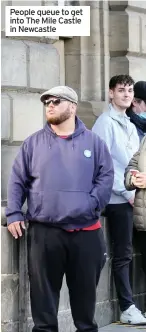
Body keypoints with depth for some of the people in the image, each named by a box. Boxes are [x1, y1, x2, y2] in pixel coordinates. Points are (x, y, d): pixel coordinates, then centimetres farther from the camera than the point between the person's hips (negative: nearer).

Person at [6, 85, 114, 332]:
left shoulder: (93, 142, 7)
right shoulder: (34, 143, 8)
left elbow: (106, 178, 3)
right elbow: (17, 180, 7)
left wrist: (91, 205, -11)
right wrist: (13, 215, -3)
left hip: (85, 231, 0)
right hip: (43, 232, 0)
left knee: (85, 289, 8)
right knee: (43, 290, 2)